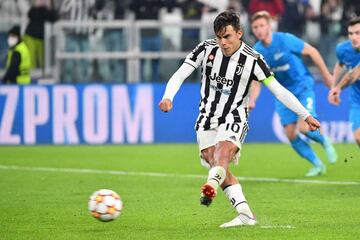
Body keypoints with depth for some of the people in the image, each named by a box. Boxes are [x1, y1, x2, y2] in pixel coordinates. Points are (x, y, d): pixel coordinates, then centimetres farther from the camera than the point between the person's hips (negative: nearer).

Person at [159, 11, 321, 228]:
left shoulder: (253, 60, -12)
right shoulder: (206, 49, -5)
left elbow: (279, 90, -8)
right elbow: (179, 75, -4)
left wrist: (306, 115, -8)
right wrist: (168, 97, -23)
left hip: (234, 119, -4)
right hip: (208, 118, 4)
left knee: (222, 155, -32)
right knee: (218, 167, -10)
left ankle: (211, 186, -60)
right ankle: (245, 214, -11)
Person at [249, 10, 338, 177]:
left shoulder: (285, 40, -18)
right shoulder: (256, 52, -6)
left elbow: (311, 52, -8)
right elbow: (256, 81, 0)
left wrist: (326, 76, -3)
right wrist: (252, 100, -19)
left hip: (303, 87, -5)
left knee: (304, 128, -20)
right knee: (290, 134, -3)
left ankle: (325, 142, 13)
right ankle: (317, 165, 15)